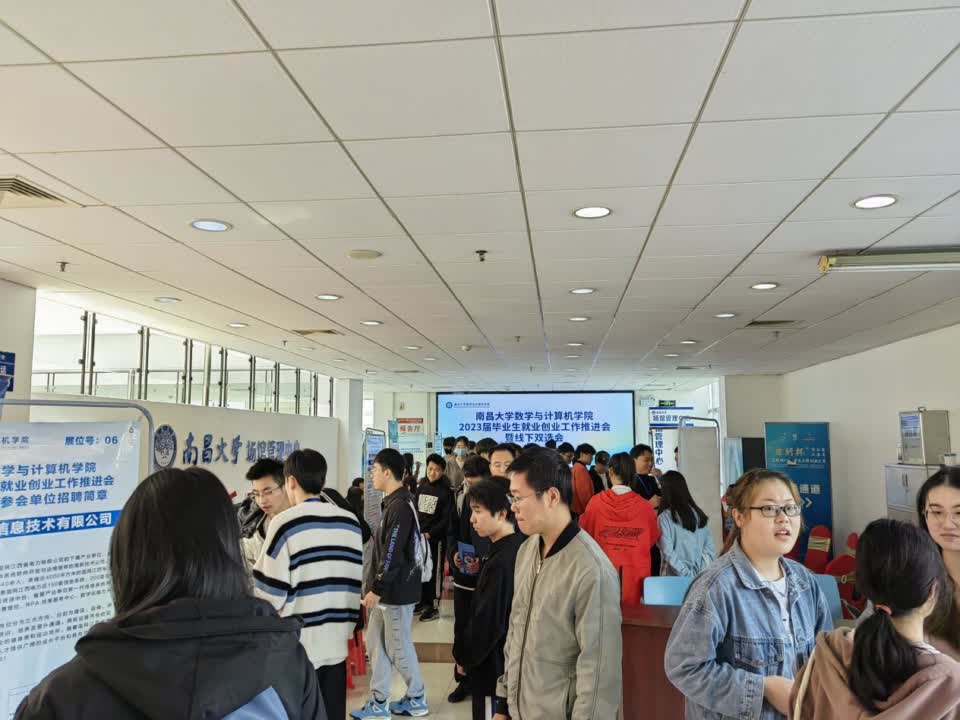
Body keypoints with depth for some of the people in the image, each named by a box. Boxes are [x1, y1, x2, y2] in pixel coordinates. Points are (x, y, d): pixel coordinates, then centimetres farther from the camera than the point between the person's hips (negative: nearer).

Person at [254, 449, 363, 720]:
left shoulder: (286, 523, -13)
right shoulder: (351, 522, 3)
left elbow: (269, 591, -12)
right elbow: (356, 580, 7)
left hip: (298, 644, -5)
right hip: (337, 640, 5)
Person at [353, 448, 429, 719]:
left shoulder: (400, 505, -20)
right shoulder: (395, 502, 11)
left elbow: (393, 553, -23)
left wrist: (377, 589, -19)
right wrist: (374, 586, 20)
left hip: (396, 590, -9)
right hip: (386, 588, 9)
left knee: (398, 647, 4)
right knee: (376, 643, 13)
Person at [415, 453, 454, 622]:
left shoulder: (446, 491, -7)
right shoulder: (421, 487, 9)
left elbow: (447, 519, -10)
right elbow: (415, 510, 14)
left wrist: (430, 533, -15)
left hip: (435, 538, -5)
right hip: (418, 536, 5)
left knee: (431, 571, -1)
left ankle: (430, 605, 10)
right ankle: (422, 602, 21)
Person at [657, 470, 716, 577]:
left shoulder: (665, 517, -9)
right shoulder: (699, 514, 6)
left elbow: (668, 552, -14)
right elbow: (709, 549, 3)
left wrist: (687, 574, -11)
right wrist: (702, 572, 1)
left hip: (675, 578, -5)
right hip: (700, 576, 5)